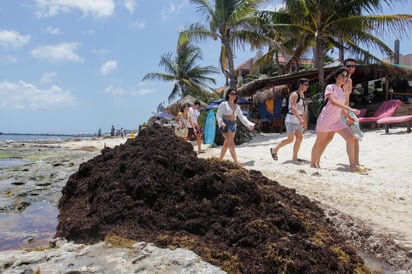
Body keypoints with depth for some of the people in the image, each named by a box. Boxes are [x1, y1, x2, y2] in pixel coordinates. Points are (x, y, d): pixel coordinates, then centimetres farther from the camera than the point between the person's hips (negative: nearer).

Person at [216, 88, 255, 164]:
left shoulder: (237, 106, 14)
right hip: (225, 125, -6)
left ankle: (220, 160, 23)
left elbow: (241, 117, 12)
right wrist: (221, 122, -25)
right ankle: (236, 161, -20)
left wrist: (249, 124, 0)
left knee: (226, 144, 11)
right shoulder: (224, 104, -2)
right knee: (231, 143, -15)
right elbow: (218, 115, -7)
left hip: (233, 125, 6)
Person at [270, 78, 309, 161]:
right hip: (291, 120, -8)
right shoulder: (294, 94, -14)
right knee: (290, 139, -5)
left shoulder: (302, 95, 14)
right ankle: (274, 150, 13)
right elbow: (293, 108, -28)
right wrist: (300, 119, -39)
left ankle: (294, 158, 11)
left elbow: (303, 110, 19)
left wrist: (304, 122, 19)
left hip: (298, 121, 8)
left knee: (299, 138, 4)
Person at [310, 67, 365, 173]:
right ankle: (313, 163, 21)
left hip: (337, 120, 7)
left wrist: (347, 116, 8)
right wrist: (349, 108, -32)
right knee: (320, 141, 5)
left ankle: (353, 165, -4)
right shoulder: (330, 87, -9)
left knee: (350, 137, -6)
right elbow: (333, 101, -25)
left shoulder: (341, 90, 14)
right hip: (326, 118, -7)